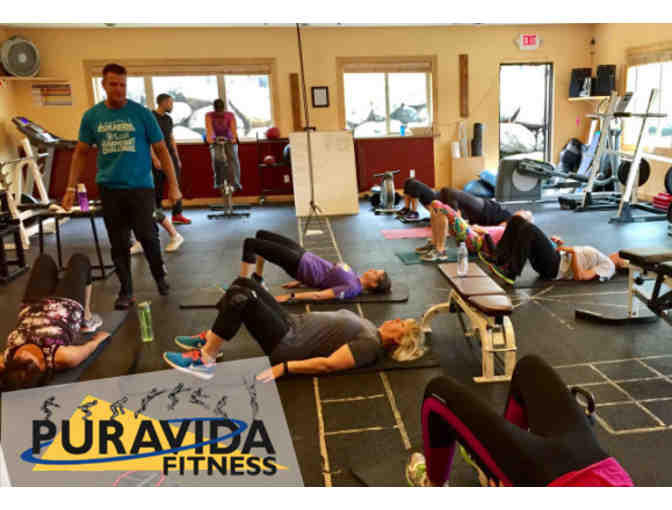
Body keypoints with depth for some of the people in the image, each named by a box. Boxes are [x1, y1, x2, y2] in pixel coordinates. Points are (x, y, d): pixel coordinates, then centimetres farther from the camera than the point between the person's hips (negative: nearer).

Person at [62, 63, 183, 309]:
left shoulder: (141, 113, -3)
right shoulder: (91, 116, 4)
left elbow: (161, 150, -1)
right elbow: (81, 152, 11)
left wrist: (173, 185, -6)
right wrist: (71, 188, 5)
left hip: (140, 186, -2)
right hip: (109, 188, 3)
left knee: (147, 236, -2)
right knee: (119, 243, 7)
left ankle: (160, 277, 24)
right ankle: (125, 290, 19)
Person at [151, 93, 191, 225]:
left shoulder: (168, 119, 14)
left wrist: (177, 158, 14)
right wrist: (155, 158, -20)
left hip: (170, 156, 6)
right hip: (158, 158, -6)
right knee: (157, 188, 1)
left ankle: (177, 214, 5)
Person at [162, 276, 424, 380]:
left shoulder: (370, 346, -16)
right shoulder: (369, 329, 12)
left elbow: (327, 364, -23)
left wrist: (283, 367, -27)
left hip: (288, 344, -9)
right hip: (293, 324, 9)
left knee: (240, 298, -25)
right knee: (243, 284, 6)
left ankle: (204, 361, -11)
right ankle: (209, 338, 16)